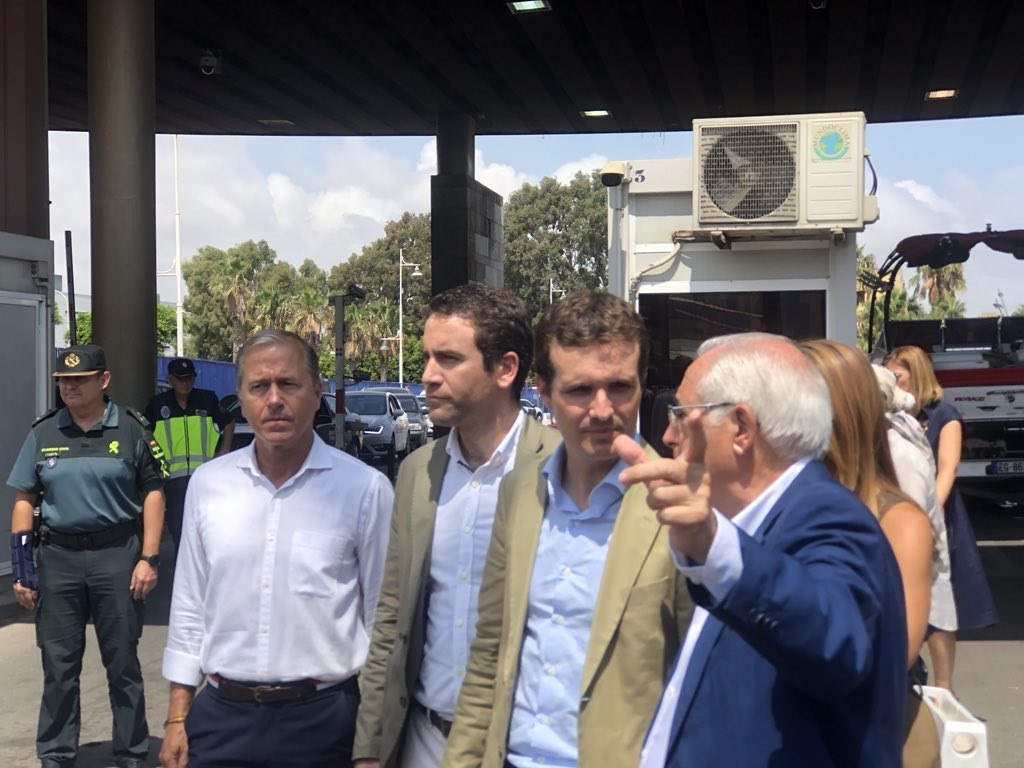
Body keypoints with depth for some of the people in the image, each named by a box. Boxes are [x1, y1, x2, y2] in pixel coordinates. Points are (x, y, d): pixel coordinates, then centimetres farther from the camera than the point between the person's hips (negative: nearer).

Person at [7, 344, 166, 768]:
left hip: (117, 554, -2)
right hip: (57, 557, 3)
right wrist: (22, 566, 3)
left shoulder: (131, 429, -1)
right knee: (58, 664, 9)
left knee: (123, 662, 6)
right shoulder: (42, 434, 7)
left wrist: (148, 559, -7)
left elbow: (152, 494, -1)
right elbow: (24, 500, 9)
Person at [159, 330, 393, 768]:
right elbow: (189, 604, 9)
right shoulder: (208, 483, 2)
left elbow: (382, 618, -3)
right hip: (220, 715, 3)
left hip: (322, 719, -2)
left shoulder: (365, 489, -9)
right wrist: (176, 717, 8)